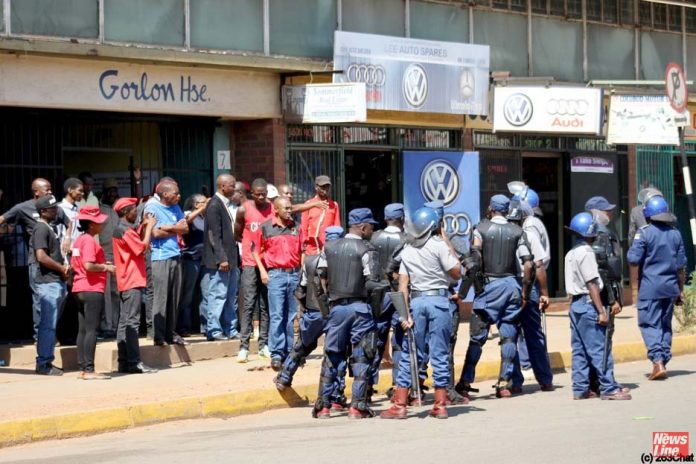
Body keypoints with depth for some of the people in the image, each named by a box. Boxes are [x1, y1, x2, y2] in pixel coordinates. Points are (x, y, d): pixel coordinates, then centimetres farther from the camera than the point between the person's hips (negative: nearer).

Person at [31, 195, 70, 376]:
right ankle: (44, 363, -6)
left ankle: (46, 362, 17)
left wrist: (64, 267, 10)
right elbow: (41, 256, -21)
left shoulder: (50, 228, 19)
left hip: (57, 282, 10)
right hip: (48, 282, -10)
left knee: (49, 324, 12)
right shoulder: (41, 228, -12)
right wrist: (61, 268, -12)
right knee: (48, 325, -8)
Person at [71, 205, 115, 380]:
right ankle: (89, 370, -9)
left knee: (83, 330, 10)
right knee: (91, 329, -8)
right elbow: (89, 266, -24)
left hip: (80, 289, 10)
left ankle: (83, 368, 12)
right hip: (92, 290, -10)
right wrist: (105, 267, -9)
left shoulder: (79, 240, 14)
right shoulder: (90, 241, -14)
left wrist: (102, 265, 15)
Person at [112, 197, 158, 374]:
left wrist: (143, 227, 13)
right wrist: (149, 227, -7)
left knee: (124, 322, 9)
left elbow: (137, 245, 18)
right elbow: (144, 247, -17)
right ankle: (134, 362, -13)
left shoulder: (121, 229, 16)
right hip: (133, 282, -10)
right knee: (132, 321, -11)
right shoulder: (126, 230, -14)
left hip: (125, 282, 10)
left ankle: (124, 362, 11)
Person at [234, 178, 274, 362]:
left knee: (265, 305, 6)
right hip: (250, 263, -2)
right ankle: (244, 347, -10)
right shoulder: (244, 210, -1)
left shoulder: (273, 209, 3)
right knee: (248, 304, -7)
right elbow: (237, 235, 9)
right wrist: (251, 243, -1)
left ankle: (264, 345, 10)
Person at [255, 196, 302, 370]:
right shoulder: (265, 227, 2)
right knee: (277, 315, -9)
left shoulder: (295, 227, 13)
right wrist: (262, 271, -4)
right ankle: (276, 354, -9)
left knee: (291, 316, 5)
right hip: (276, 274, -4)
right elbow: (256, 250, 5)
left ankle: (289, 352, 10)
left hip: (294, 274, 4)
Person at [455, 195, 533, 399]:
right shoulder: (517, 231, 6)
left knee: (477, 336, 0)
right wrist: (525, 292, 5)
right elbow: (527, 263, -1)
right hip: (511, 284, 2)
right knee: (509, 336, 6)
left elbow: (475, 258, -12)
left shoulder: (481, 229, 0)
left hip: (489, 284, -2)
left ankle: (465, 383, -1)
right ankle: (505, 383, 4)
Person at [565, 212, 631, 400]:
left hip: (575, 304, 9)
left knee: (579, 349, 9)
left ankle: (580, 389, 11)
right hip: (588, 303, -9)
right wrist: (601, 311, -17)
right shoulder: (586, 252, -13)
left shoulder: (571, 253, 15)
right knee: (600, 349, -7)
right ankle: (609, 388, -6)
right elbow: (592, 284, -17)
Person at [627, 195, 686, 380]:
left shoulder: (644, 233, -9)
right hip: (670, 287, 5)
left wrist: (631, 250, 8)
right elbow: (680, 265, 9)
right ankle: (663, 362, 15)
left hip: (650, 287, -5)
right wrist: (681, 289, 17)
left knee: (649, 324, -2)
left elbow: (633, 259, -15)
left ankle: (658, 361, -16)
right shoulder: (675, 234, 6)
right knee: (665, 325, 14)